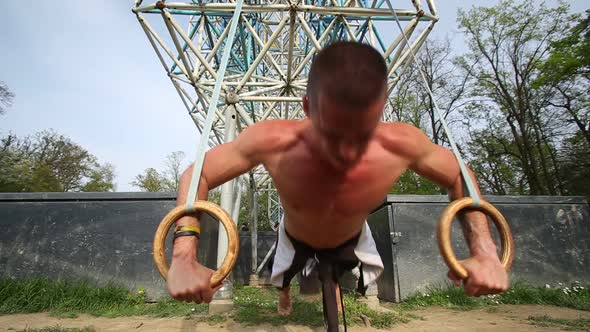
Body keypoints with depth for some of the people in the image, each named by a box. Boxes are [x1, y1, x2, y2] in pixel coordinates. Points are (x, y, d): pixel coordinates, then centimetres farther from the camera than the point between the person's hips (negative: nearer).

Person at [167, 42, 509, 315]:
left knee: (361, 283, 31)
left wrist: (486, 253, -28)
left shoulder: (402, 144, -37)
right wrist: (184, 259, -40)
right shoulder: (272, 142, -42)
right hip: (296, 239, 0)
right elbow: (196, 175, -28)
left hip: (353, 238, 1)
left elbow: (460, 178, -16)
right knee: (284, 283, 30)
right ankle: (285, 296, 68)